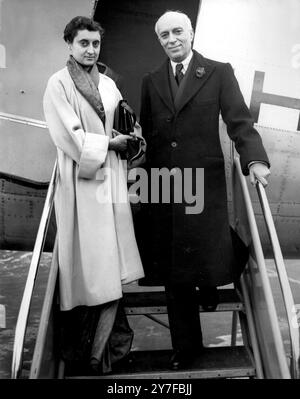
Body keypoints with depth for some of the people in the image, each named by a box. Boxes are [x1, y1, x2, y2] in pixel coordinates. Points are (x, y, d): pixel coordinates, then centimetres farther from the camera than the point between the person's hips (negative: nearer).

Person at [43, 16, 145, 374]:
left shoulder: (108, 84, 16)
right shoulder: (58, 84, -2)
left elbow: (123, 126, 17)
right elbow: (68, 136, -11)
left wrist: (132, 134, -4)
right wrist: (109, 143, -8)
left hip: (112, 178, 6)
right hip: (81, 180, -6)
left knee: (111, 259, 7)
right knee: (87, 259, -1)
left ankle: (105, 343, 21)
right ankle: (84, 345, 15)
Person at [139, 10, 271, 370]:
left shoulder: (219, 73, 3)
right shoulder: (150, 82, 13)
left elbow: (239, 121, -5)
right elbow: (146, 134, 12)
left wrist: (254, 159, -22)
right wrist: (155, 169, -1)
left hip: (204, 182, -2)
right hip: (162, 185, 3)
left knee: (208, 256, -2)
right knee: (173, 272, 7)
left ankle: (208, 283, 39)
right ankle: (185, 345, 24)